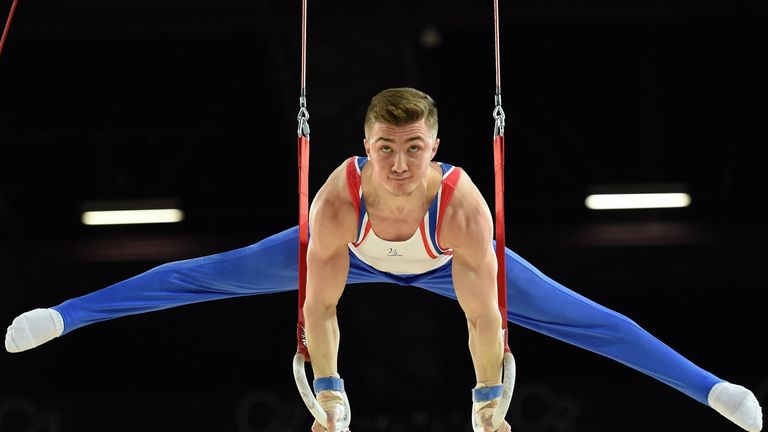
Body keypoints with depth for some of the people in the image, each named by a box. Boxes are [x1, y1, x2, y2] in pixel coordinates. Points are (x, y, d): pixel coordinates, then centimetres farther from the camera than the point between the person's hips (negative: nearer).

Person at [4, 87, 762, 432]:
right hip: (356, 250, 1)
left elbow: (484, 315, -37)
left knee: (571, 314, -4)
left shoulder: (464, 205, -44)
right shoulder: (337, 200, -40)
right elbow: (320, 305, -30)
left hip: (445, 260, -1)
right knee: (212, 275, 0)